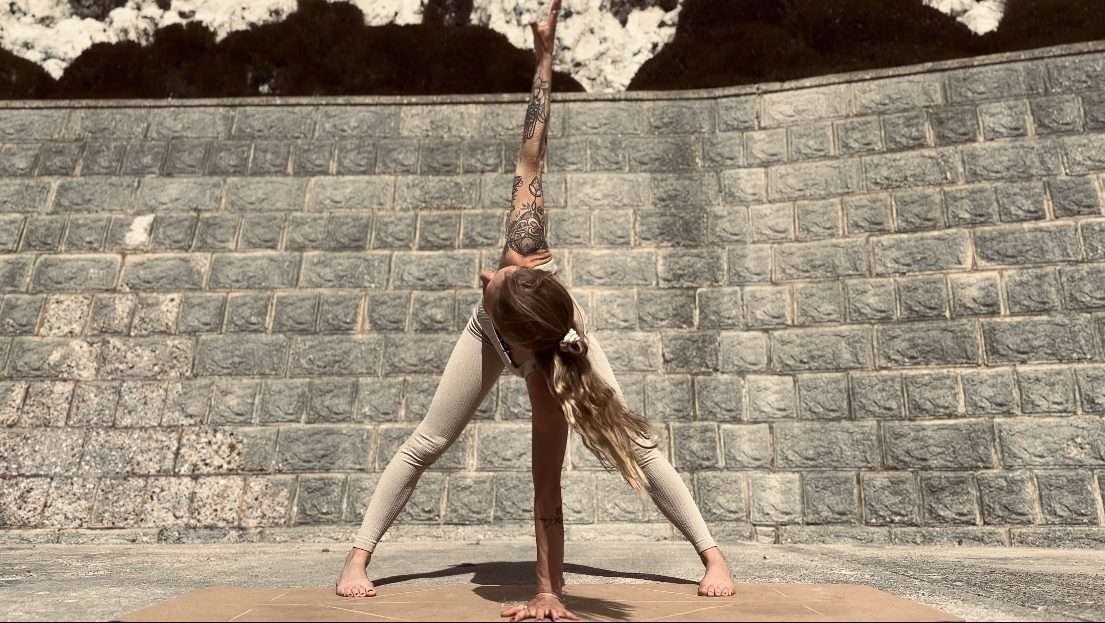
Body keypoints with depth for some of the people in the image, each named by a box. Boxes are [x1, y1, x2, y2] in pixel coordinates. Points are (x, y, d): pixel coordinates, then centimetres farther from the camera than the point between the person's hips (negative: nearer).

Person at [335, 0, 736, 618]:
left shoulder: (549, 372, -49)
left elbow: (547, 492, -46)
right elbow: (531, 157, -34)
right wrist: (545, 49, -28)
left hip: (548, 350, -4)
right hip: (492, 333, 4)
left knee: (637, 445, -5)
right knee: (426, 444, 3)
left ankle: (712, 554, 13)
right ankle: (359, 556, 16)